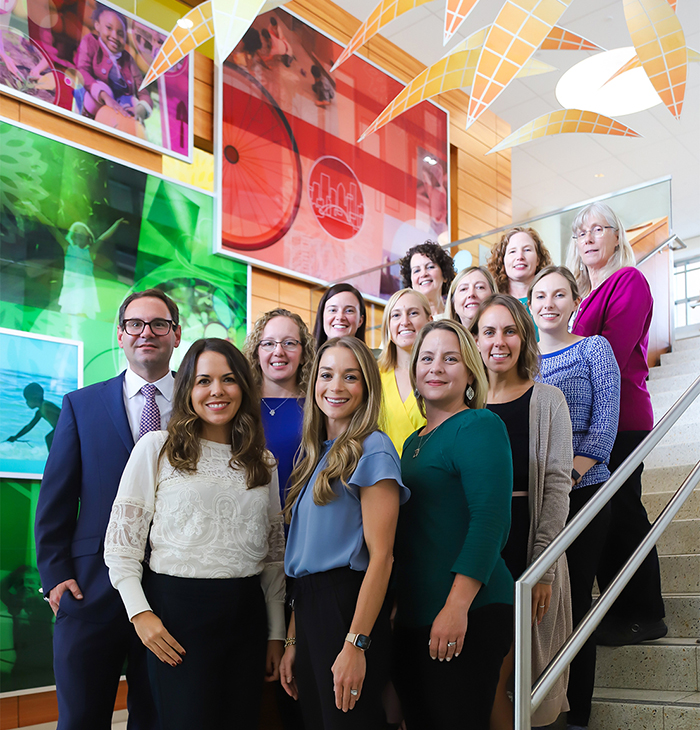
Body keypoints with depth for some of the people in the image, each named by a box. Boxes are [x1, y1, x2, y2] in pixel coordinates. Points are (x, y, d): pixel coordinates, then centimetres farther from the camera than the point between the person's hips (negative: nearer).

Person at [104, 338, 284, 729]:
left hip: (246, 611, 4)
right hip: (177, 609, -3)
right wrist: (139, 612, -10)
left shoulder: (263, 461, 10)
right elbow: (121, 541, -2)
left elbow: (274, 553, 12)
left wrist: (276, 634, 11)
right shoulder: (156, 448, -1)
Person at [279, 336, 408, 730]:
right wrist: (293, 641, 14)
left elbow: (381, 556, -16)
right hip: (310, 608, 8)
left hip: (348, 605, -8)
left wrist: (356, 643, -20)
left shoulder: (372, 449, -10)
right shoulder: (316, 453, 14)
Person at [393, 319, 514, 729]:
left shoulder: (479, 426, -8)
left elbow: (490, 519, -18)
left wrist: (457, 605, -24)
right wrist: (395, 605, 17)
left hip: (469, 616, -8)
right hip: (414, 617, 8)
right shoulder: (414, 442, 17)